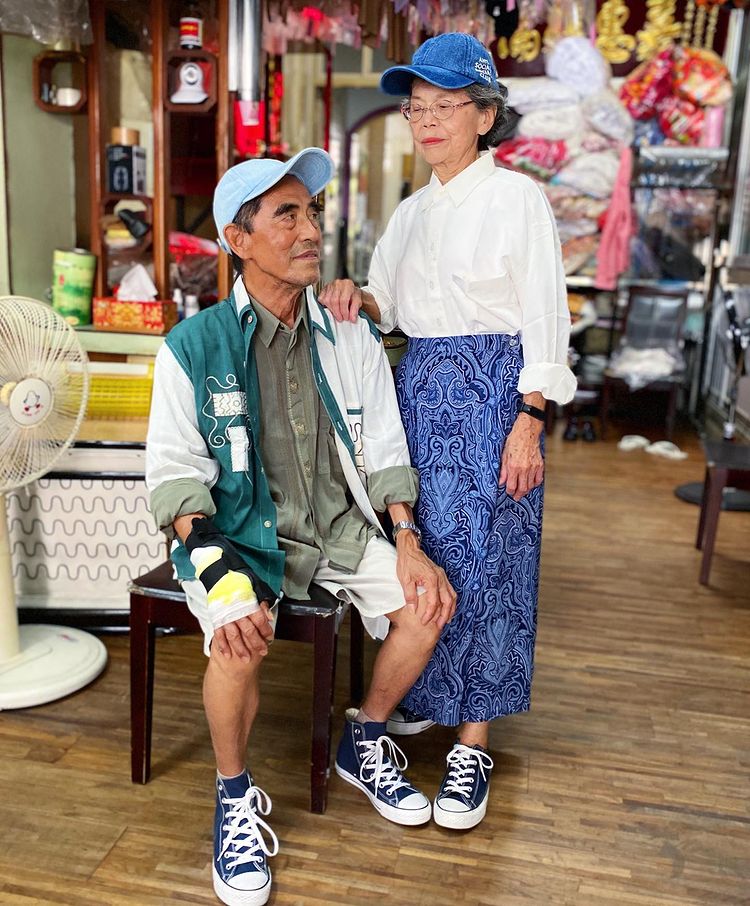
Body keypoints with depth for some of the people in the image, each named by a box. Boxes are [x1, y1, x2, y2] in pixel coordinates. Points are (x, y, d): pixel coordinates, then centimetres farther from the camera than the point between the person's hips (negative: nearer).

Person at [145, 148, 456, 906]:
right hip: (238, 532, -4)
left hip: (338, 528, 4)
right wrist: (216, 570, -27)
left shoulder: (352, 338, 3)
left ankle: (363, 743, 14)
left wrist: (408, 545, -7)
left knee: (427, 602, -13)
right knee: (237, 639, -30)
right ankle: (235, 795, 0)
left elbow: (384, 452, 6)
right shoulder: (192, 348, -8)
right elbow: (175, 473, -11)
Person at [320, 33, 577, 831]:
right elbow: (390, 306, 17)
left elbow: (544, 317, -9)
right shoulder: (411, 212, 14)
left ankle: (472, 744, 7)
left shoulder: (515, 198, -5)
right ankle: (425, 694, 30)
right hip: (420, 384, 7)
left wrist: (529, 421, -16)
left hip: (490, 389, -6)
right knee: (420, 545, 10)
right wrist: (358, 297, -6)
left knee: (482, 555, -4)